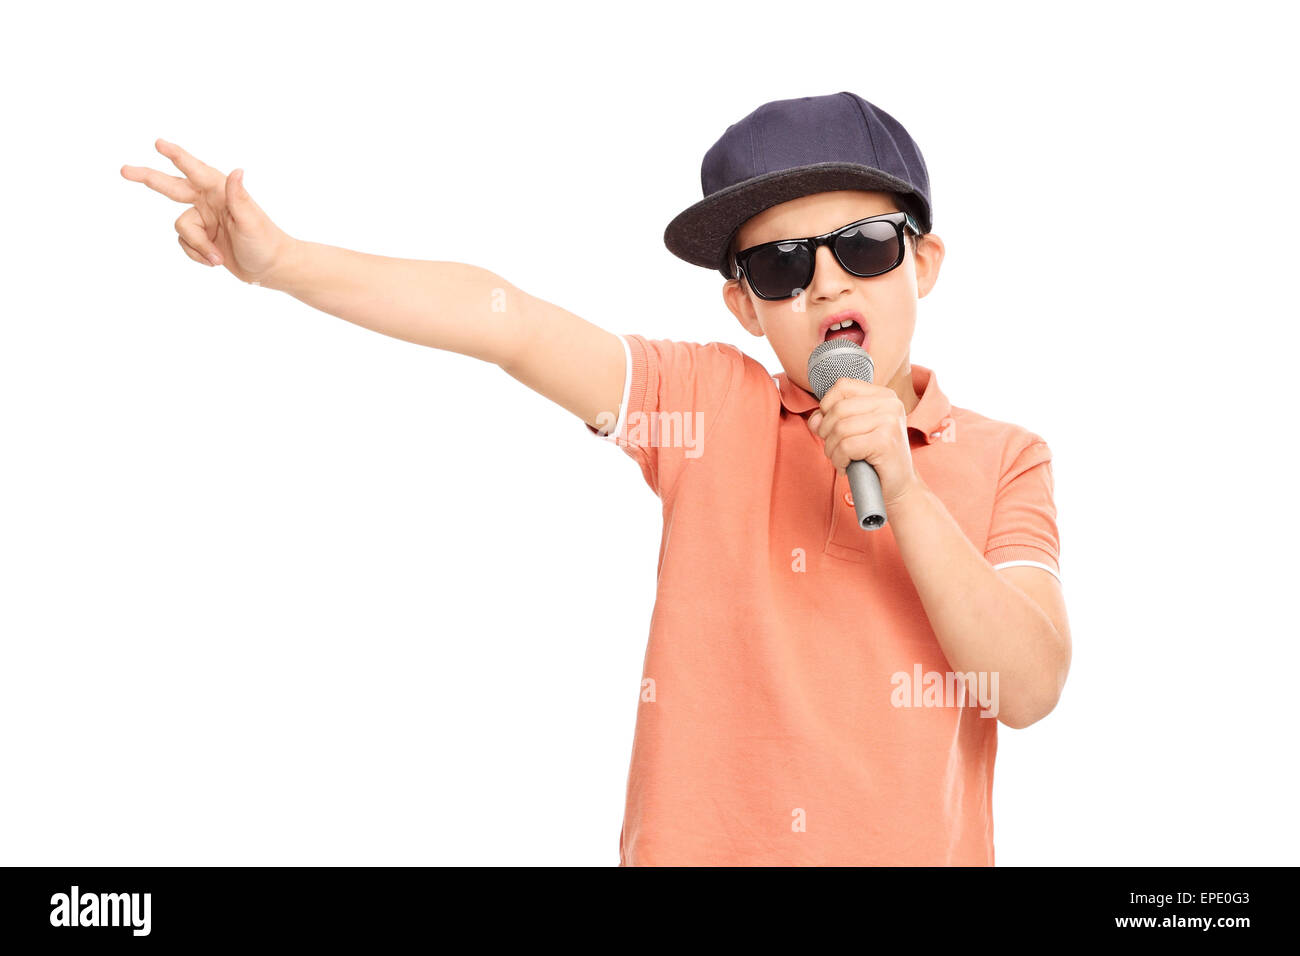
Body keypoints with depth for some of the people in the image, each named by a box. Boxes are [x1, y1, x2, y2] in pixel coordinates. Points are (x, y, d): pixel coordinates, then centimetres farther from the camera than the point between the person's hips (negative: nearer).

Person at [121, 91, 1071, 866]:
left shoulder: (1005, 461, 1)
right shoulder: (711, 405, 0)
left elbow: (1029, 689, -9)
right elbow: (504, 318, -8)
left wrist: (903, 491, -18)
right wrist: (281, 260, -15)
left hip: (912, 844, 0)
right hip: (696, 841, 0)